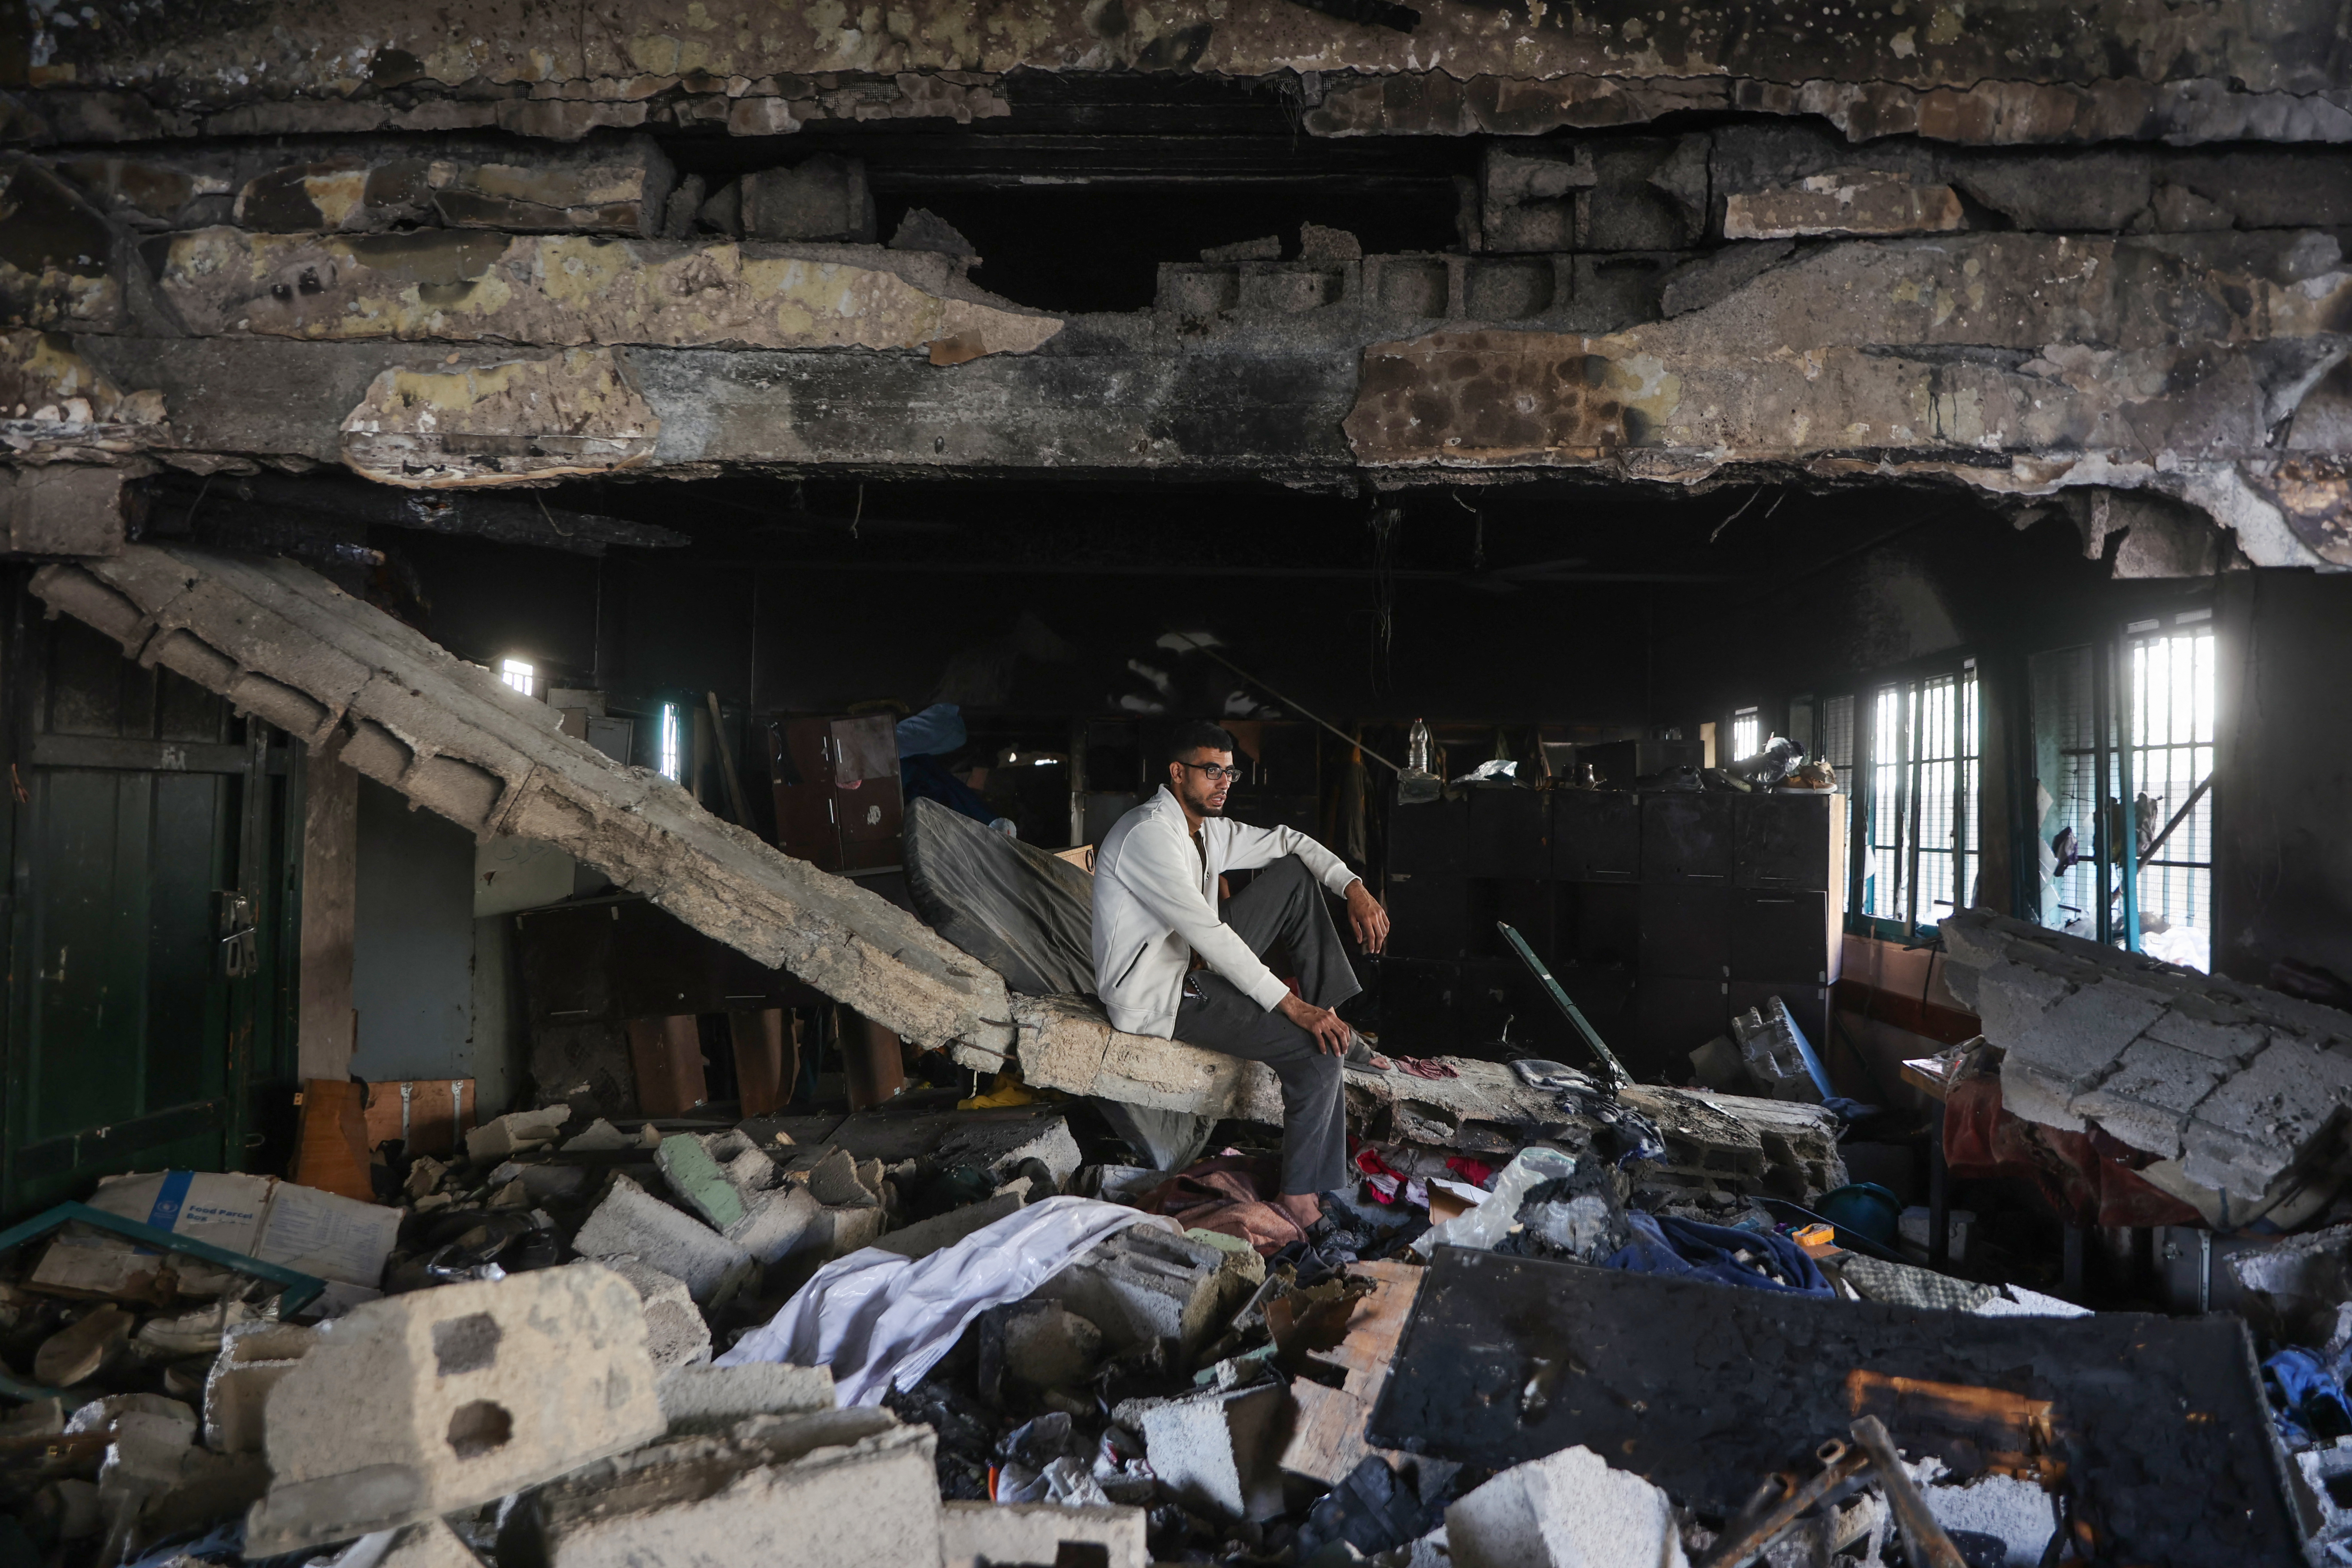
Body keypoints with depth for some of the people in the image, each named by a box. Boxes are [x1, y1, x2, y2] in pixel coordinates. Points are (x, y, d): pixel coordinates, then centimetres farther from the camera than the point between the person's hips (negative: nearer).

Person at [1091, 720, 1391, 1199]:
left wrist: (1353, 889, -1)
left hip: (1194, 966, 10)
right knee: (1316, 1049, -20)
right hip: (1155, 997, -10)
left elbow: (1288, 842, 18)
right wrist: (1292, 1006, -28)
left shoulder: (1208, 831, 9)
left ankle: (1336, 1012, 1)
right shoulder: (1149, 833, -21)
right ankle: (1304, 1201, -13)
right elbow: (1207, 933, -27)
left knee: (1295, 876, 8)